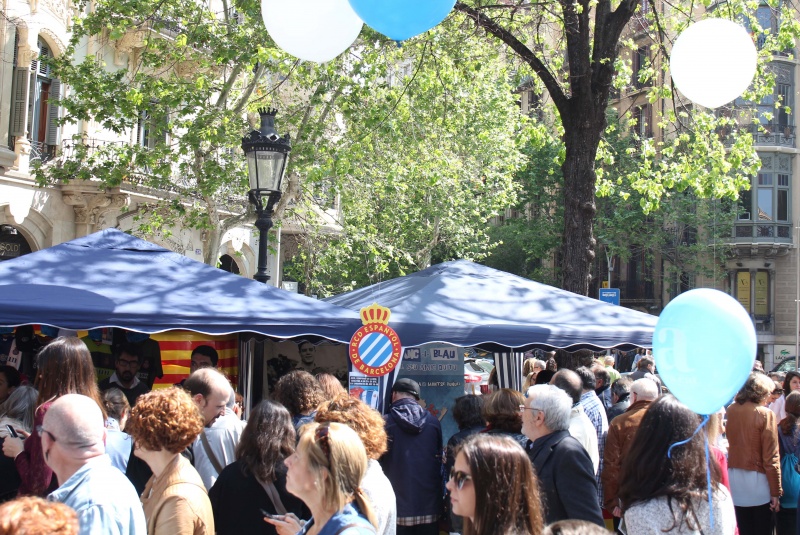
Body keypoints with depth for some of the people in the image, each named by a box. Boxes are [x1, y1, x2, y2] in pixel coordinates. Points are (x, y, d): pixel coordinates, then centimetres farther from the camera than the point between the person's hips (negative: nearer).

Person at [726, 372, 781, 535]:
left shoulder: (731, 410, 1)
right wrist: (776, 491, -8)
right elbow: (771, 457, -13)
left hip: (734, 478, 5)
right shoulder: (765, 414, -13)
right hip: (758, 479, -5)